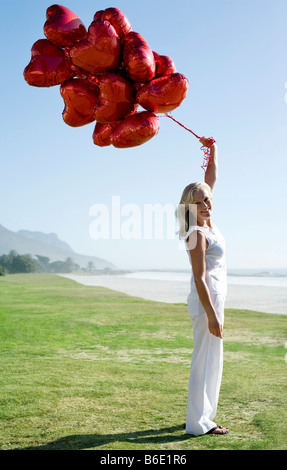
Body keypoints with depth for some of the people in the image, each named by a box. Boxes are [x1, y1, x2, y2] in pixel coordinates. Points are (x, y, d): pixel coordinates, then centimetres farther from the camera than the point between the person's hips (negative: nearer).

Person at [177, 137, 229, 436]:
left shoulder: (206, 222, 7)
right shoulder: (197, 234, -17)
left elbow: (211, 179, 19)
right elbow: (199, 279, -21)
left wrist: (213, 151, 15)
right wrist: (212, 315, -22)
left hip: (214, 299, 10)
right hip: (206, 301, -10)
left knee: (211, 360, 15)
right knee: (205, 360, -4)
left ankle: (202, 416, 25)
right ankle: (199, 423, 5)